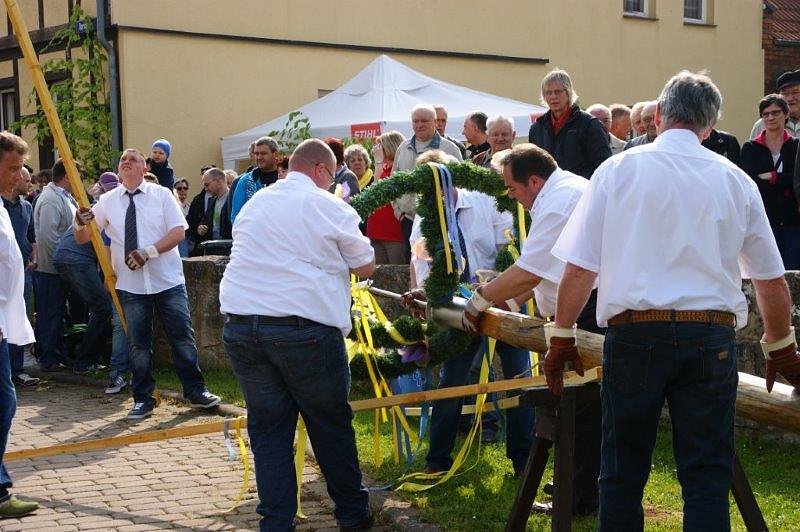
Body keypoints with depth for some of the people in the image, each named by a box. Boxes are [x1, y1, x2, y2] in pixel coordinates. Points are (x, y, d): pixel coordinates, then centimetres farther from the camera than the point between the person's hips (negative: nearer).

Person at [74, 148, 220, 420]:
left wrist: (148, 252, -20)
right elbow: (82, 239, 4)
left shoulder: (161, 195, 0)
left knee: (183, 338, 2)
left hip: (168, 281, -1)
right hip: (130, 284, 1)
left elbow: (178, 231, -7)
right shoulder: (107, 201, 4)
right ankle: (143, 400, 17)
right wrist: (80, 224, -21)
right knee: (139, 344, 7)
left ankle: (195, 392, 14)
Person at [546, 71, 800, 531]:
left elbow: (579, 267, -1)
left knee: (623, 474, 10)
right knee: (707, 476, 8)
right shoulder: (736, 180, 10)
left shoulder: (619, 170, 3)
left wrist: (561, 337, 9)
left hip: (635, 334, -1)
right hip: (712, 337, 1)